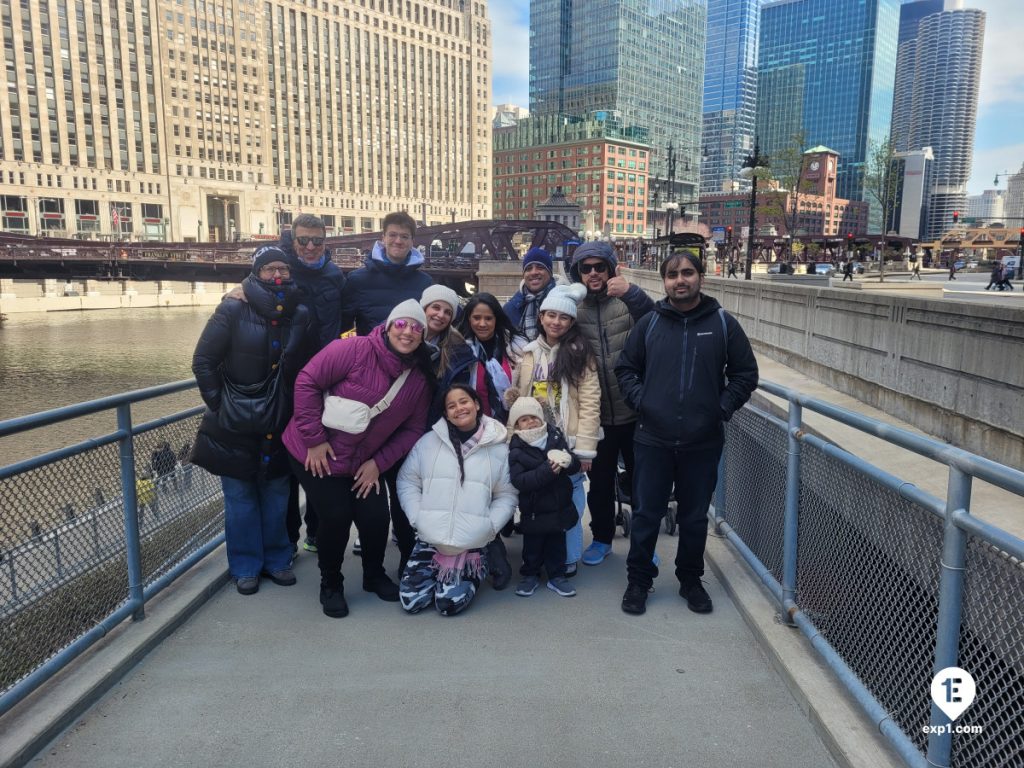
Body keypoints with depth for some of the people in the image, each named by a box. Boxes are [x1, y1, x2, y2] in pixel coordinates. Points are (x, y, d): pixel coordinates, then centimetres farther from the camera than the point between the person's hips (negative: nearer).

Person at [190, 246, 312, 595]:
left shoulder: (300, 315, 0)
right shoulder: (233, 311, -9)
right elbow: (203, 361, -6)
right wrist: (219, 404, -7)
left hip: (279, 425, 3)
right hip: (235, 424, -3)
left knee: (277, 494, 12)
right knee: (240, 497, 7)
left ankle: (276, 560, 28)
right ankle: (245, 567, 21)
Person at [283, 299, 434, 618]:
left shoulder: (420, 380, -4)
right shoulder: (355, 350, -22)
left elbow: (412, 429, 2)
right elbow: (307, 382, -21)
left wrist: (378, 463, -6)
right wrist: (314, 438, -20)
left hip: (363, 464, 5)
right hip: (317, 454, -5)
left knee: (376, 517, 0)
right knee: (337, 518, -7)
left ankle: (374, 576, 30)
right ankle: (330, 584, 21)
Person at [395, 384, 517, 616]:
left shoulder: (498, 448, 1)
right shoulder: (428, 441, 3)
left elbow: (507, 495, 6)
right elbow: (407, 481, 8)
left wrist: (490, 527, -8)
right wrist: (417, 518, -4)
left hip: (472, 545, -1)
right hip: (430, 539, 2)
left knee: (449, 603, -11)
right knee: (411, 600, -6)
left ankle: (472, 574, 20)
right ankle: (437, 575, 25)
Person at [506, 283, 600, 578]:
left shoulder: (580, 353, -4)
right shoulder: (527, 353, 8)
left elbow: (590, 402, -9)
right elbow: (515, 396, 11)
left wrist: (584, 448, -14)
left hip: (567, 442, -4)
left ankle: (567, 559, 20)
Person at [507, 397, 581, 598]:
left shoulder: (556, 438, -1)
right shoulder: (516, 450, -11)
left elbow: (575, 466, 0)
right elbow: (519, 480, -23)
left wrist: (567, 461, -25)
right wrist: (547, 471, -32)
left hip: (559, 506, 3)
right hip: (533, 510, -3)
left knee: (557, 544, 14)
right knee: (532, 546, 12)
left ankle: (556, 575, 29)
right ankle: (530, 575, 30)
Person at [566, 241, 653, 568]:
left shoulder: (627, 301, -5)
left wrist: (632, 293, -37)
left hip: (634, 412, -1)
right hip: (596, 415, 1)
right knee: (600, 481, 16)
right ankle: (602, 538, 36)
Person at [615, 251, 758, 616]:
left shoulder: (723, 323, 1)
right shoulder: (649, 323, 2)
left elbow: (746, 374, 6)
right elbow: (625, 368, 10)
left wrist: (723, 407, -5)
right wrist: (640, 400, -3)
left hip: (703, 442, 0)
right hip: (653, 439, 0)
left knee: (695, 517, 14)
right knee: (646, 515, 8)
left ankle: (690, 579, 32)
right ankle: (638, 580, 25)